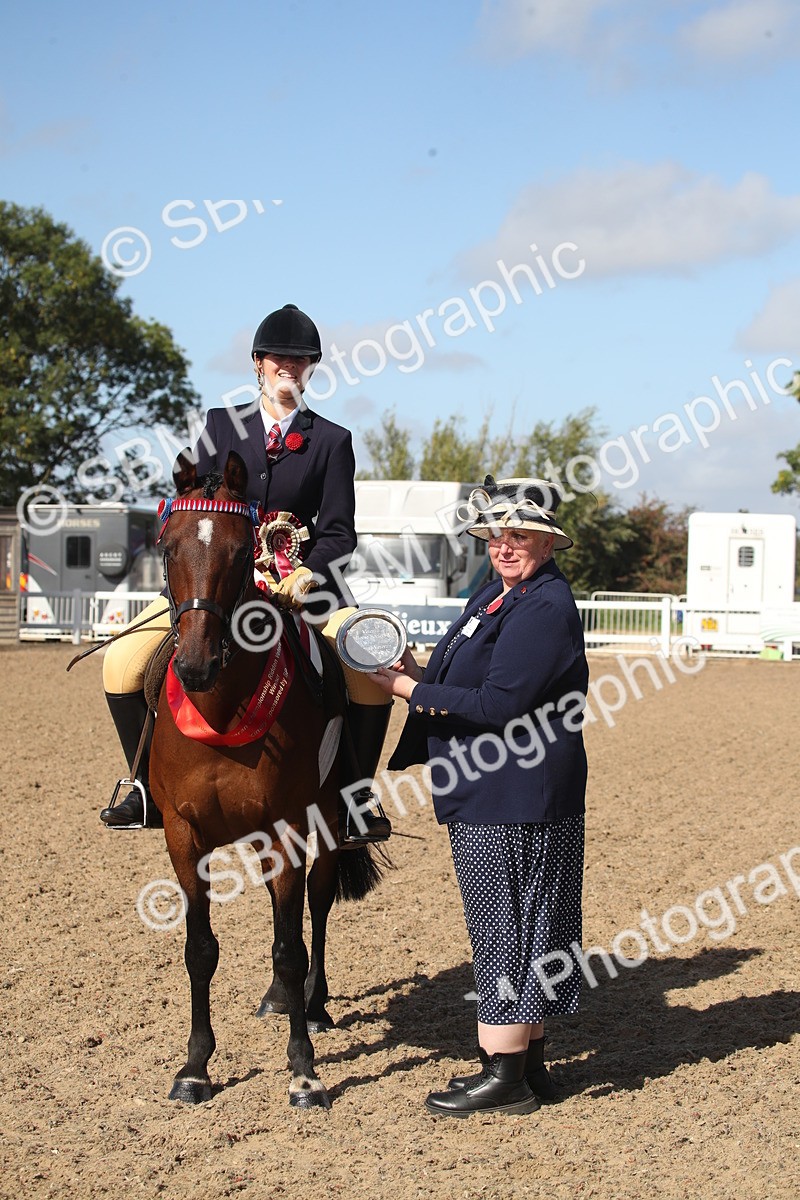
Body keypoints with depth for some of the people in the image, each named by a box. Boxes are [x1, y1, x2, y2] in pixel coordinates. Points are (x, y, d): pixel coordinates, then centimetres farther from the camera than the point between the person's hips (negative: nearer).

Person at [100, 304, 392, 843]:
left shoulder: (332, 441, 6)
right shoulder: (221, 425, 10)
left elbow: (339, 533, -2)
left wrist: (306, 573, -22)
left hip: (301, 581, -1)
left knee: (373, 667, -22)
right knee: (123, 661, -13)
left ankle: (352, 800, -6)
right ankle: (150, 789, 3)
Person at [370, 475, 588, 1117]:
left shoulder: (546, 608, -17)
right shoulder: (498, 593, 14)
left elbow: (498, 705, -23)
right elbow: (464, 676, 21)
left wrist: (409, 690, -18)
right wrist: (418, 671, 1)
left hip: (516, 798, -10)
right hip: (489, 797, 10)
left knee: (505, 927, -3)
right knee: (516, 928, 15)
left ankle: (506, 1076, 6)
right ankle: (528, 1063, 25)